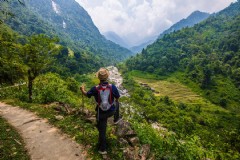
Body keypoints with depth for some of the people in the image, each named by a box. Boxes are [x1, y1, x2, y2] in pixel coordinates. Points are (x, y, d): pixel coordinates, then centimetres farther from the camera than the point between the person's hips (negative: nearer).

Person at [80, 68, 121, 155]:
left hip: (101, 113, -1)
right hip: (111, 111, 1)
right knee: (117, 103, 34)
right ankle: (116, 119, 56)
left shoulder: (95, 89, -22)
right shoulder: (112, 87, -22)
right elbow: (117, 98, -5)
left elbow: (86, 94, -1)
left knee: (102, 131, 16)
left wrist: (82, 89, 21)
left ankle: (102, 149, 31)